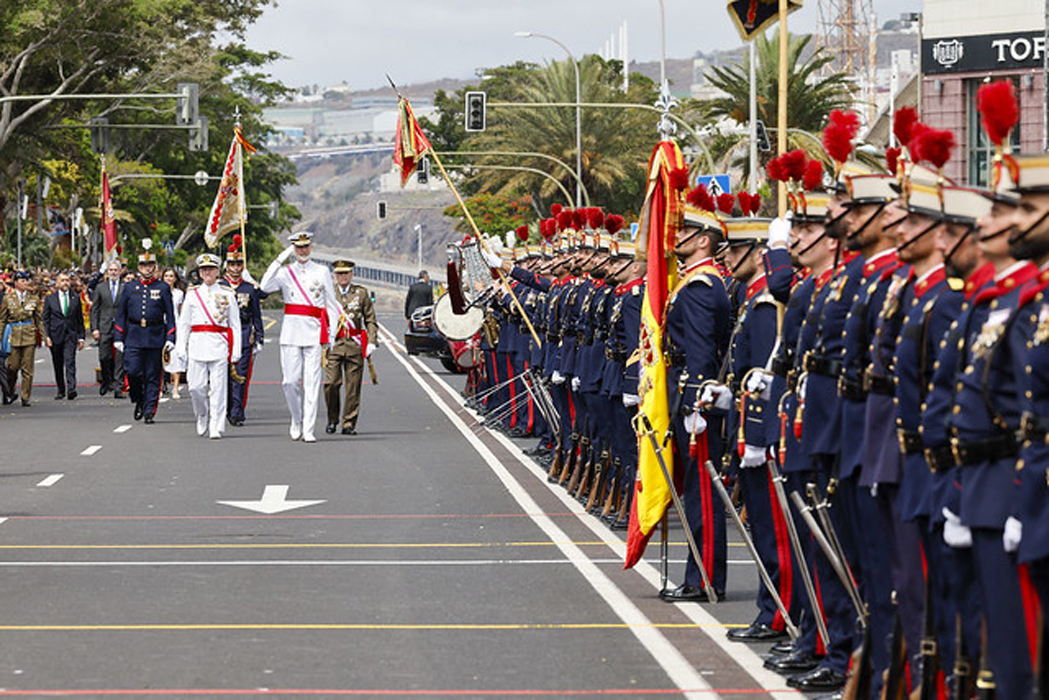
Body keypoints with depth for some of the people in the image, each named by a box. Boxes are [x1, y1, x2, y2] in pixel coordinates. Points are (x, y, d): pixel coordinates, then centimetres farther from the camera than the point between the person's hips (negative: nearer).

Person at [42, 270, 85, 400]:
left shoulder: (76, 298, 9)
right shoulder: (49, 298, 7)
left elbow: (80, 319, 11)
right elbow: (46, 319, 5)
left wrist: (81, 337, 6)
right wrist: (46, 336, -5)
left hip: (71, 335, -1)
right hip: (56, 336, 1)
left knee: (70, 361, -16)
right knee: (58, 364, 7)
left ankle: (71, 389, -25)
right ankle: (60, 390, 19)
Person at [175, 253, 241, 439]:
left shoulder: (227, 295, 7)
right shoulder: (192, 294, 11)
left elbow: (235, 325, 7)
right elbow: (183, 324, 12)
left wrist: (235, 351, 0)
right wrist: (181, 348, 4)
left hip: (219, 346, -1)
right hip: (197, 345, 1)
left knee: (218, 388, -5)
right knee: (196, 386, -3)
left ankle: (216, 427, -1)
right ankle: (202, 417, 23)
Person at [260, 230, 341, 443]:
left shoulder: (322, 272, 9)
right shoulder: (285, 272, 8)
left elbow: (331, 304, 12)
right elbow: (265, 287, -11)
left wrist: (333, 336, 6)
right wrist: (280, 259, -13)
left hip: (315, 333, 0)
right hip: (291, 331, 0)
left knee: (312, 382, -5)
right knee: (291, 381, -3)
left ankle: (308, 430, -4)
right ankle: (296, 420, 20)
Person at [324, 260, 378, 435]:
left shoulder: (361, 293, 8)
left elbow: (370, 320, 9)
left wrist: (372, 342, -1)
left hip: (355, 344, 1)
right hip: (333, 343, -1)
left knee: (353, 386, 0)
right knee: (331, 383, -9)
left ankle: (349, 424, 9)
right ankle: (332, 420, 10)